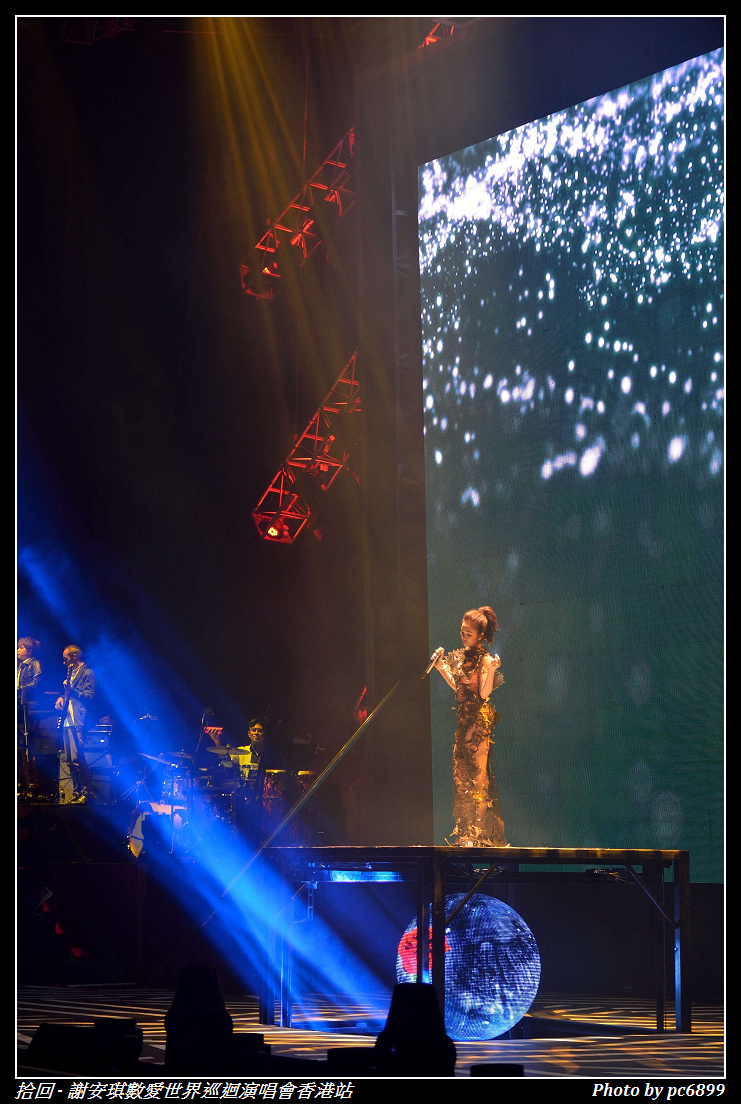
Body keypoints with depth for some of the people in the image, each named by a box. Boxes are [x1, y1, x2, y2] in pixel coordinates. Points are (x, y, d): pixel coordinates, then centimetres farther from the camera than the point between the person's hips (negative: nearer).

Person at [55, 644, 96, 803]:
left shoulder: (87, 673, -4)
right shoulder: (71, 673, 23)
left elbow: (90, 695, -12)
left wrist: (72, 690, -20)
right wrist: (61, 698, 9)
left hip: (77, 722, -9)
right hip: (67, 720, 9)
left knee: (76, 758, -16)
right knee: (70, 760, 7)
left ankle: (87, 792, -14)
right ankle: (76, 793, 9)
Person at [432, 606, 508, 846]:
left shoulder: (485, 659, -12)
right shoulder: (460, 657, 11)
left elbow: (484, 693, -18)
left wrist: (491, 671, -32)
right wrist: (442, 668, 13)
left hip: (479, 721, -8)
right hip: (461, 718, 8)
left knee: (477, 773, -6)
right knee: (460, 771, 9)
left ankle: (479, 831, -1)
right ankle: (464, 829, 15)